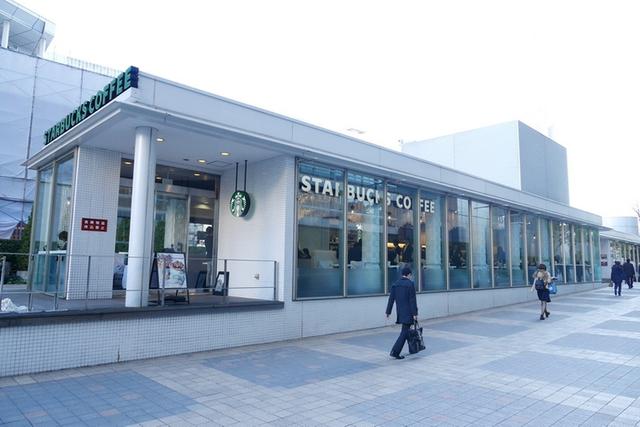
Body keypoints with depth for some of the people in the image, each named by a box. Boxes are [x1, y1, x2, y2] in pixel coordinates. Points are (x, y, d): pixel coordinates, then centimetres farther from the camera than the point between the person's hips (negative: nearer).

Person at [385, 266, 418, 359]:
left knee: (406, 330, 18)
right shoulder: (410, 284, -11)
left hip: (400, 312, 7)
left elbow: (391, 299, 6)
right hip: (408, 312, -6)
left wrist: (388, 312, 10)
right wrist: (415, 313, -12)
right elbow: (412, 300, -14)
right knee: (404, 332, -4)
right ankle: (395, 352, -11)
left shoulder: (395, 284, 5)